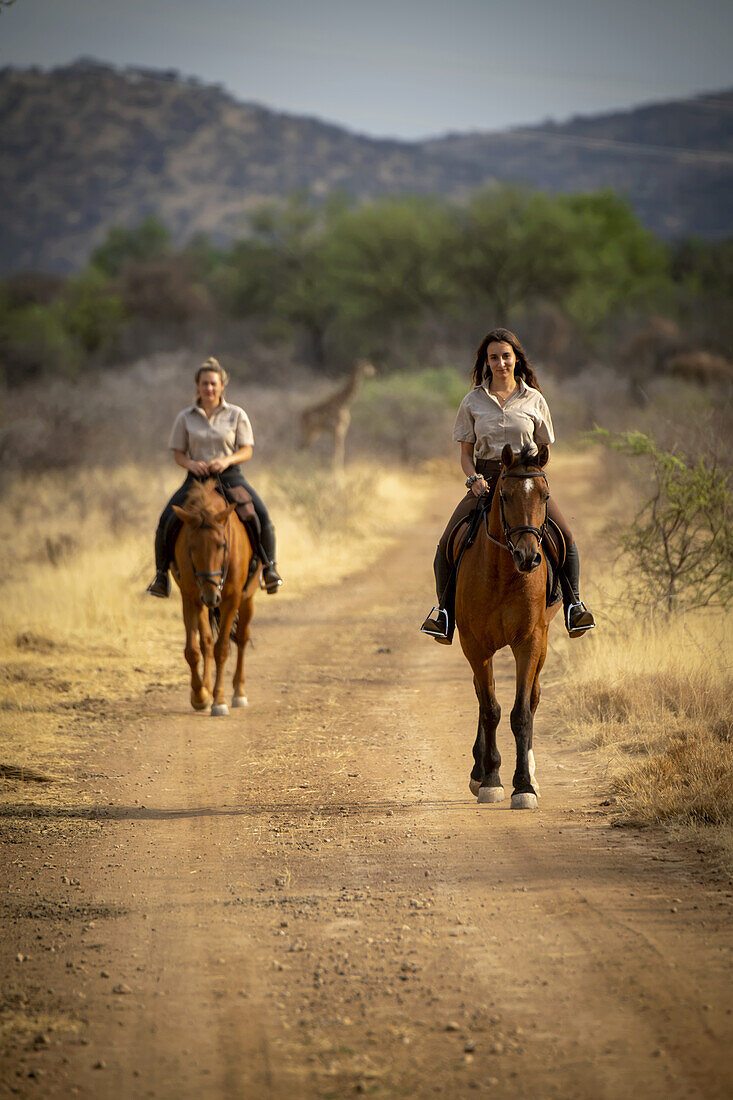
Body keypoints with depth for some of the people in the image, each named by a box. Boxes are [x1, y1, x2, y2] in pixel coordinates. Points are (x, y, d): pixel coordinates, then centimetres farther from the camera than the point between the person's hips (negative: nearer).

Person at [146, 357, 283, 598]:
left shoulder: (237, 415, 3)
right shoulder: (186, 417, 6)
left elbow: (246, 451, 2)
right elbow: (178, 453, 7)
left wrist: (227, 460, -18)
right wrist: (191, 464, -15)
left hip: (229, 476, -1)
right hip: (196, 478, 1)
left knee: (260, 516, -23)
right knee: (167, 520, -19)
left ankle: (268, 565, -5)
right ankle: (161, 573, -3)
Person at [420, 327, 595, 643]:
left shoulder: (534, 400, 6)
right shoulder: (473, 402, 7)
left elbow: (543, 450, 12)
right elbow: (465, 453, 9)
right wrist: (474, 479, -11)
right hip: (485, 480, 1)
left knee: (565, 537, -23)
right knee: (447, 542, -19)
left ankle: (573, 605, -8)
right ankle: (444, 608, -3)